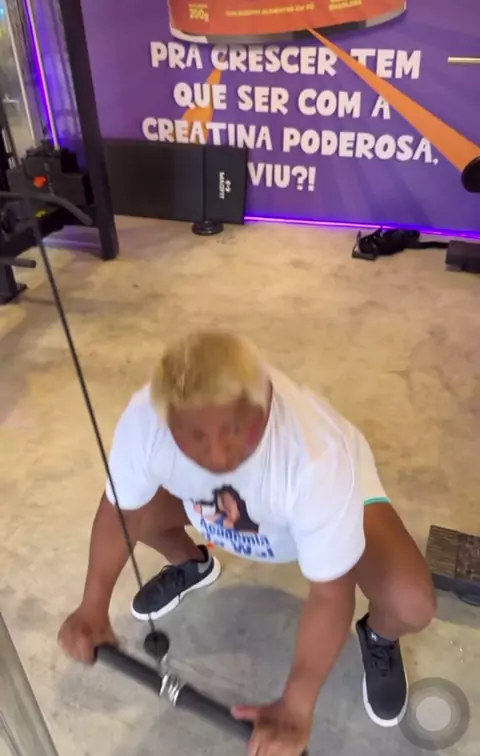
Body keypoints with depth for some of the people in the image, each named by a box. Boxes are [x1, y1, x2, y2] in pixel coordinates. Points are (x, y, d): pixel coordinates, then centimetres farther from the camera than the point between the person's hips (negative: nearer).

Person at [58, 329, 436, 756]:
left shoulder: (317, 456, -44)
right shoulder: (144, 419, -34)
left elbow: (330, 595, -32)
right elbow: (118, 510, -14)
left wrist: (296, 709, -26)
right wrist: (93, 608, -10)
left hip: (336, 496, -3)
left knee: (411, 604, -25)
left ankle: (379, 637, 15)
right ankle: (192, 566, 26)